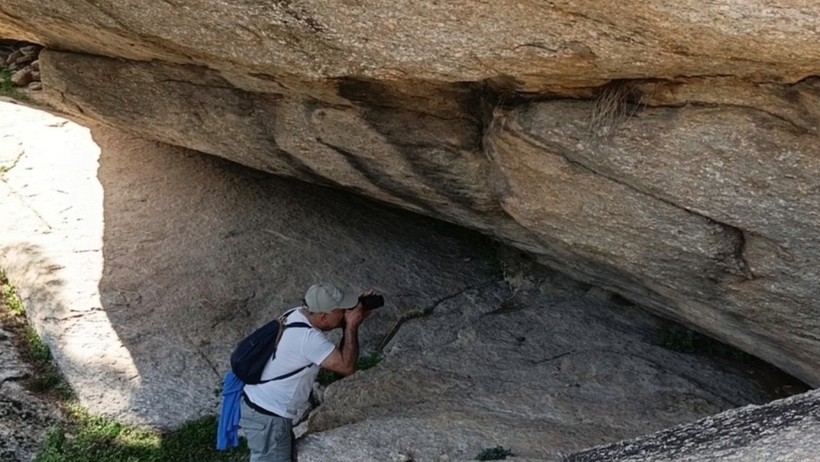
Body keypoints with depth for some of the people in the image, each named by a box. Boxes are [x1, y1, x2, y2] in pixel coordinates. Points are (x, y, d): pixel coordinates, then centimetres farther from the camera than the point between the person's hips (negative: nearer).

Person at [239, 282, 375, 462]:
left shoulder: (297, 314, -2)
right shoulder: (307, 337, -30)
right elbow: (347, 366, -26)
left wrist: (356, 311, -3)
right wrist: (352, 326, -19)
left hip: (259, 404, 10)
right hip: (267, 417, -10)